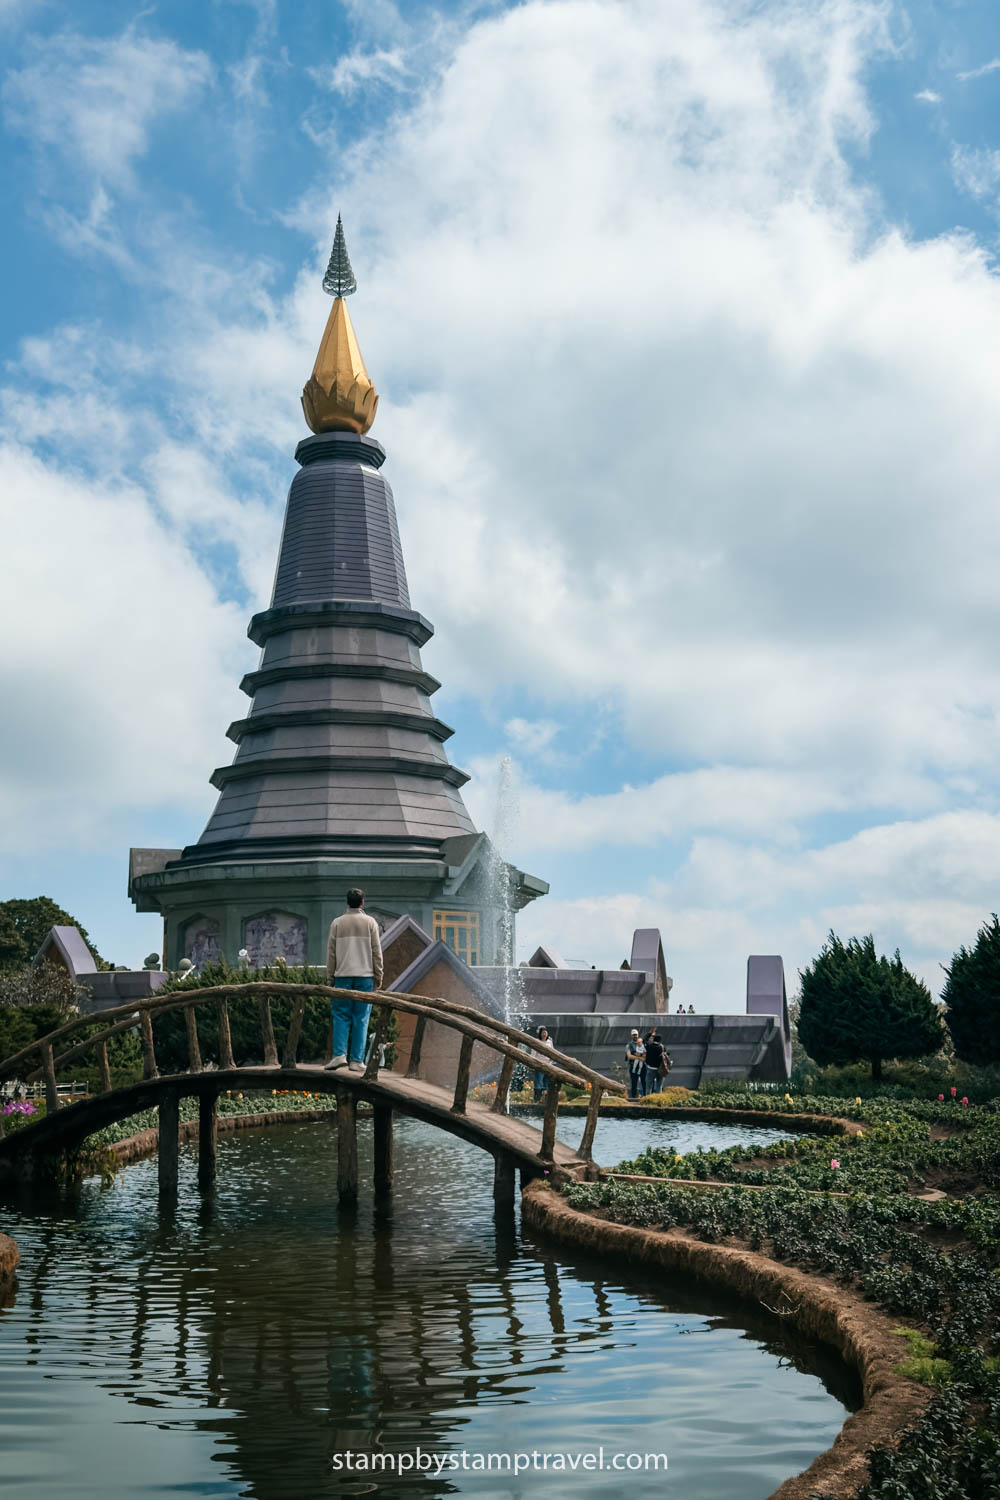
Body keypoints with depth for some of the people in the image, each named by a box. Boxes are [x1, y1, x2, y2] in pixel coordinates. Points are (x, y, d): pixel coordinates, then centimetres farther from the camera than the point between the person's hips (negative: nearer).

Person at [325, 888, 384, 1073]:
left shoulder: (337, 923, 5)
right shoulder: (370, 922, 3)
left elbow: (331, 953, 5)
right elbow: (376, 952, 2)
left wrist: (330, 977, 11)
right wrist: (378, 976, 8)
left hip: (343, 975, 1)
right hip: (365, 975, -1)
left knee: (341, 1016, 6)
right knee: (361, 1018, 1)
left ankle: (339, 1054, -8)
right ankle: (356, 1060, -1)